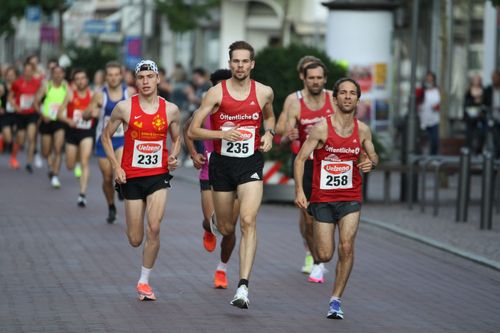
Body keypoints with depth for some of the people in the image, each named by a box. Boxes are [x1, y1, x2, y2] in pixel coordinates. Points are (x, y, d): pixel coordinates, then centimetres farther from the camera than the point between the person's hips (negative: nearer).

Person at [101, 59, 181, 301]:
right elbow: (106, 136, 6)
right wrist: (116, 167, -3)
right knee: (135, 240, 2)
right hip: (131, 177, 0)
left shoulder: (170, 110, 0)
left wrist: (174, 156, -5)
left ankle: (144, 281, -2)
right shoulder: (124, 108, -5)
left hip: (158, 176, 0)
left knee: (154, 229, -18)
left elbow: (177, 138, 16)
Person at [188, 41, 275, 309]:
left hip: (251, 164, 0)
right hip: (222, 163, 0)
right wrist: (222, 134, -20)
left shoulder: (264, 92, 0)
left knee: (248, 221, -19)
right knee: (227, 229, 12)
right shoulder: (216, 93, -8)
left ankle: (243, 287, -22)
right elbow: (192, 131, -7)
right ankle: (216, 220, 54)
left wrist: (269, 133, 3)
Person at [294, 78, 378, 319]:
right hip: (323, 198, -2)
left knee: (346, 247, -16)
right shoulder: (322, 128, -10)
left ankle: (336, 300, -5)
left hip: (350, 198, 2)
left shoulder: (362, 130, 1)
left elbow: (372, 155, 17)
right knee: (324, 256, 0)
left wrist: (371, 162, -8)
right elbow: (300, 158, -8)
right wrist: (299, 190, -19)